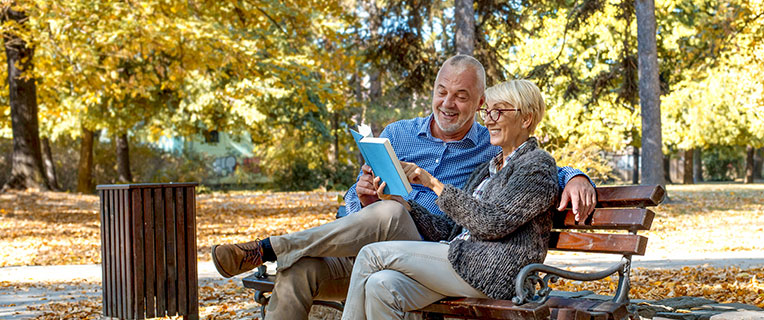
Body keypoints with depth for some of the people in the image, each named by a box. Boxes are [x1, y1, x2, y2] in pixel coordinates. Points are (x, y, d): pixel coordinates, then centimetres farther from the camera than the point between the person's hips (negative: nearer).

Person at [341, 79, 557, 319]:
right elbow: (450, 230, 17)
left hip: (494, 272, -8)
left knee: (372, 254, -13)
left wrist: (435, 184, -14)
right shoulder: (487, 169, 25)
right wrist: (400, 202, 4)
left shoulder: (538, 165, -2)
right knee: (380, 285, -21)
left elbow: (493, 223, -16)